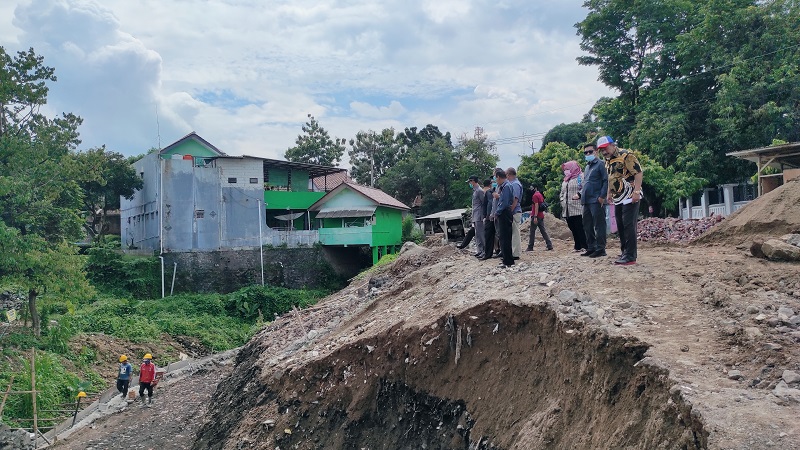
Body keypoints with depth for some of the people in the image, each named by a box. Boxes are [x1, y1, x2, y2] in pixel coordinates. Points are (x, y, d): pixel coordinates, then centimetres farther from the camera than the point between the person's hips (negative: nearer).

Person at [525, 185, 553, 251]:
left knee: (532, 232, -3)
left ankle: (530, 247, 0)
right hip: (541, 216, 9)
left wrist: (535, 217, -23)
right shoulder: (540, 195, 17)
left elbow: (536, 206, -19)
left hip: (536, 216, -9)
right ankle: (550, 245, 3)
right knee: (543, 231, 8)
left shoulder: (535, 195, -11)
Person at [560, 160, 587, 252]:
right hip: (567, 209, 8)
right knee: (573, 229, 7)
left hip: (578, 209, -8)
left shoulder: (581, 177, -1)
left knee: (580, 228, -11)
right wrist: (562, 199, 14)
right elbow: (562, 193, 31)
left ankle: (584, 246, -8)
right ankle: (578, 247, 12)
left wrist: (579, 194, -22)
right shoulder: (565, 181, 25)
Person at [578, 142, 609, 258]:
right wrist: (580, 194, 14)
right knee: (587, 226, 12)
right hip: (586, 201, 9)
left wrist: (602, 196, -18)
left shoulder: (599, 165, -4)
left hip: (596, 201, -9)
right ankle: (591, 248, 19)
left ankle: (600, 248, -4)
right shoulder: (587, 167, 21)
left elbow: (606, 181, -12)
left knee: (599, 225, -6)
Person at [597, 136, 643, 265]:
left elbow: (638, 173, -19)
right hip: (618, 198, 9)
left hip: (630, 198, -9)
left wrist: (636, 192, -26)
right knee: (620, 226, 12)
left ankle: (630, 257, -10)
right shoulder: (608, 160, 15)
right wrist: (610, 193, 25)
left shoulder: (626, 156, -14)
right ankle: (625, 252, 22)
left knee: (628, 226, -11)